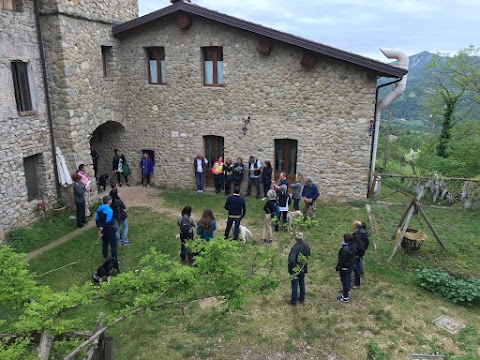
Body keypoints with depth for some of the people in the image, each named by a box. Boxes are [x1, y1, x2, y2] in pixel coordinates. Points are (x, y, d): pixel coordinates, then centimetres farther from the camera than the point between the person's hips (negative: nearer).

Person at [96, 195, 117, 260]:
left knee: (105, 243, 21)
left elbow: (97, 219, 6)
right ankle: (114, 259, 7)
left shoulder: (99, 208, 2)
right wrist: (102, 229, -13)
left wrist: (99, 227, 9)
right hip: (109, 230, -8)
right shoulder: (109, 210, -23)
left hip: (102, 228, 8)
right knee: (113, 244, 3)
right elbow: (108, 222, -24)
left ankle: (105, 258, 32)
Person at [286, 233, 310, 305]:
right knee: (302, 283, 22)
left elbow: (291, 259, -42)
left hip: (296, 269, -7)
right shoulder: (306, 245, -7)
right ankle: (302, 299, 37)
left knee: (295, 285, 8)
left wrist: (292, 266, -23)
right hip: (303, 269, 7)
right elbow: (308, 254, 11)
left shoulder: (295, 248, -31)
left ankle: (293, 301, 22)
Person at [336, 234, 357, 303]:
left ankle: (345, 297, 16)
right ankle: (347, 290, 50)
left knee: (345, 281, 5)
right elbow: (354, 255, 7)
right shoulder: (354, 246, -9)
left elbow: (341, 260, -24)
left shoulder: (345, 249, -34)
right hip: (351, 265, 8)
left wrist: (338, 267, -12)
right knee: (348, 278, 28)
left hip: (345, 268, -8)